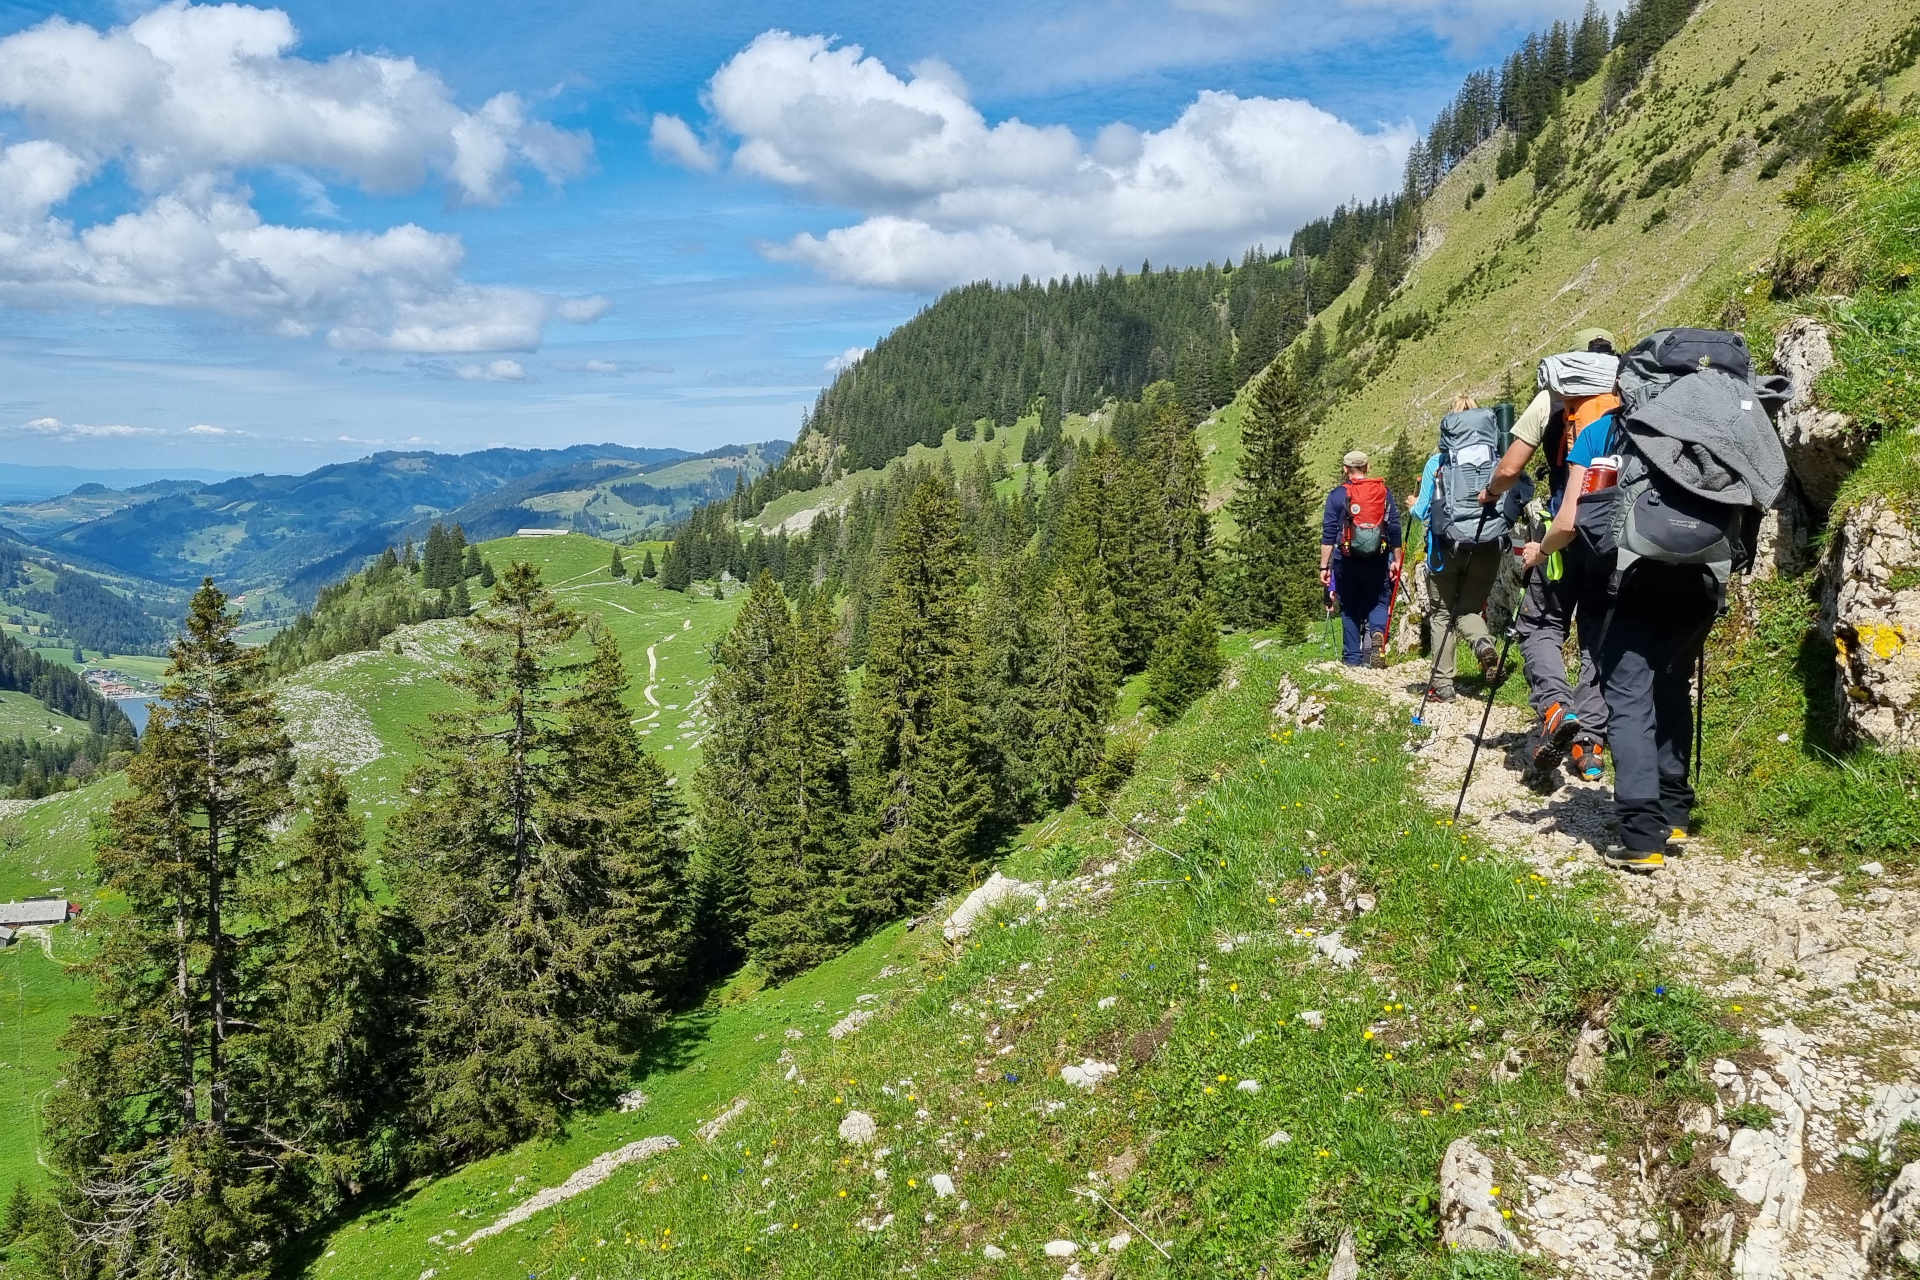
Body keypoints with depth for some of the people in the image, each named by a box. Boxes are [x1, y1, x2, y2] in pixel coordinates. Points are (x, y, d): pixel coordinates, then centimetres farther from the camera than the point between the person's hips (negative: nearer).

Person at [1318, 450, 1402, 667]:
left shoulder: (1337, 494, 1)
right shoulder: (1384, 492, 7)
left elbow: (1328, 534, -3)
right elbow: (1395, 529, 6)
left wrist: (1324, 566, -2)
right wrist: (1396, 561, 11)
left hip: (1347, 560, -1)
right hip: (1378, 560, 1)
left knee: (1350, 609, 9)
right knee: (1379, 602, 12)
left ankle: (1353, 658, 9)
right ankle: (1377, 633, -18)